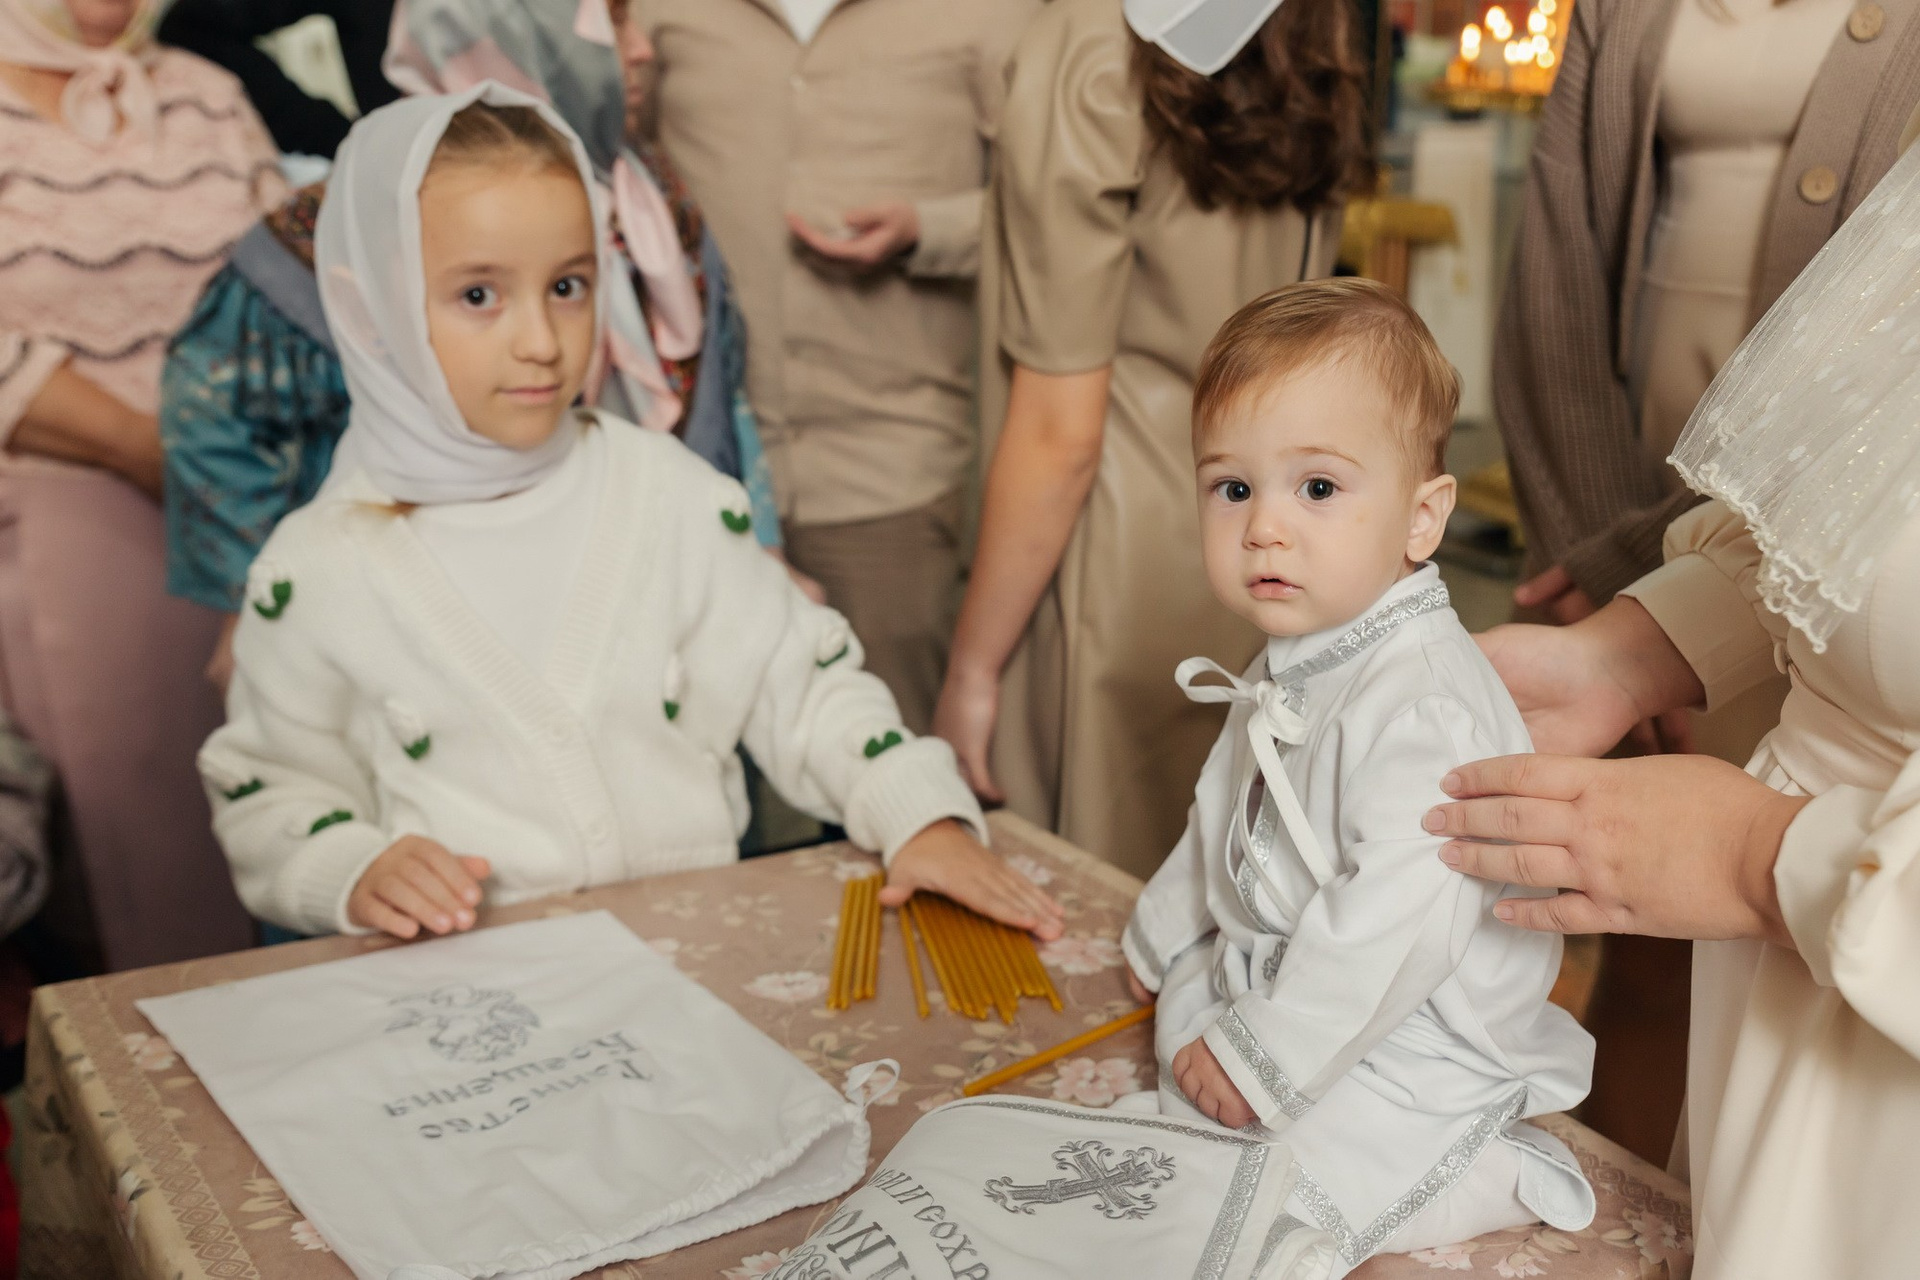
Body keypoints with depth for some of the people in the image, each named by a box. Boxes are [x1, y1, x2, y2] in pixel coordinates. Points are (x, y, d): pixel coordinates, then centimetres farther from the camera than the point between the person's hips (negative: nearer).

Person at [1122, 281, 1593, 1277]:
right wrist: (1166, 935, 31)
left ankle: (1478, 1180, 0)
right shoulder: (1299, 664, 2)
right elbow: (1229, 824, 19)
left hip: (1412, 1053, -10)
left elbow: (1401, 919, -36)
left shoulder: (1425, 705, -31)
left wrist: (1261, 1054, -28)